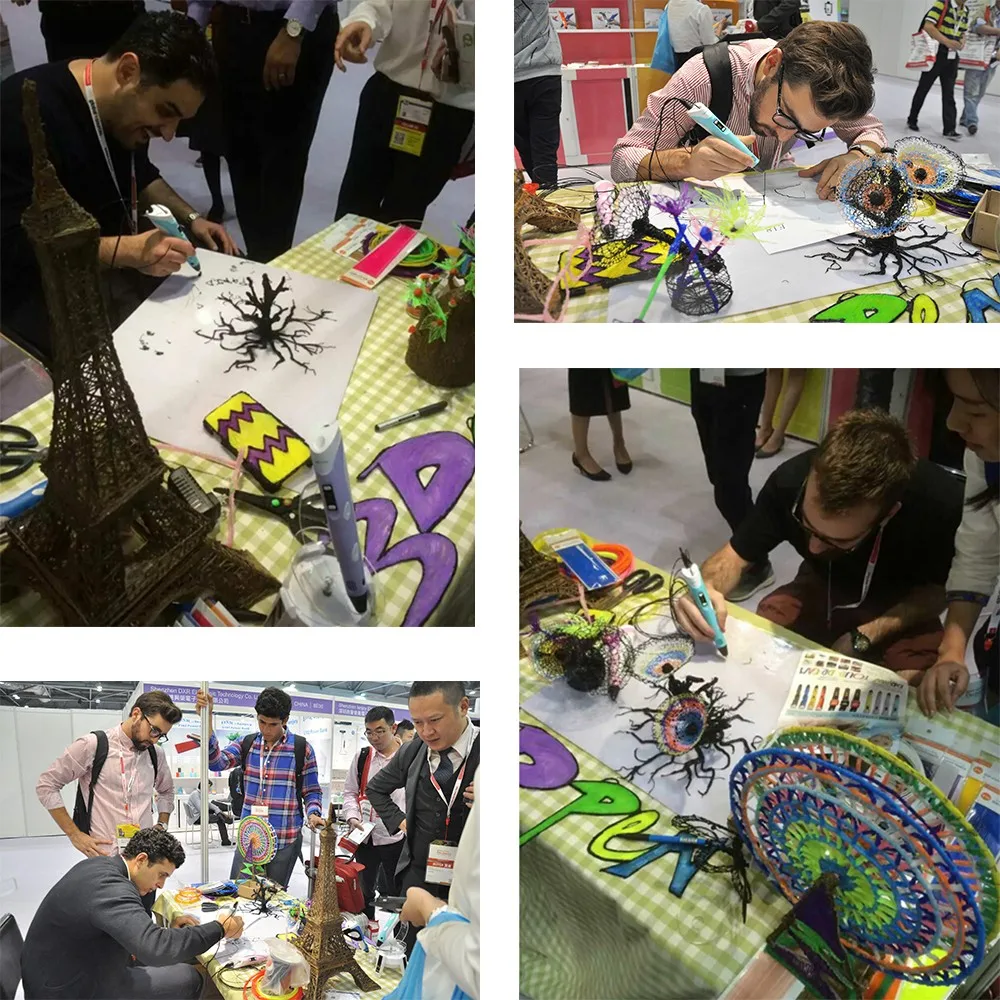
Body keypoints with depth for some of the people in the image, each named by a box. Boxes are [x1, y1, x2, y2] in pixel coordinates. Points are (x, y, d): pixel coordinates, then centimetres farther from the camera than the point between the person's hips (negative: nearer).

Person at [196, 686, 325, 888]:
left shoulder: (301, 748, -4)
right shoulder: (246, 744, 4)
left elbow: (312, 791, 3)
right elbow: (216, 762, -13)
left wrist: (313, 814, -17)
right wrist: (207, 718, -21)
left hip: (285, 840, -2)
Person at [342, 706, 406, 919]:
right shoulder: (362, 757, 5)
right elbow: (350, 792, 13)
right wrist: (352, 818, -3)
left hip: (396, 838, -4)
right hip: (365, 838, 4)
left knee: (397, 894, 6)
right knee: (363, 892, 18)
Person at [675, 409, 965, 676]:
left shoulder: (941, 503, -33)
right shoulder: (791, 480, -27)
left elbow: (937, 591, -14)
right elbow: (735, 554, -12)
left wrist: (863, 637, -29)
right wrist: (707, 589, -36)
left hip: (901, 607, -1)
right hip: (823, 589, 2)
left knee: (910, 688, -30)